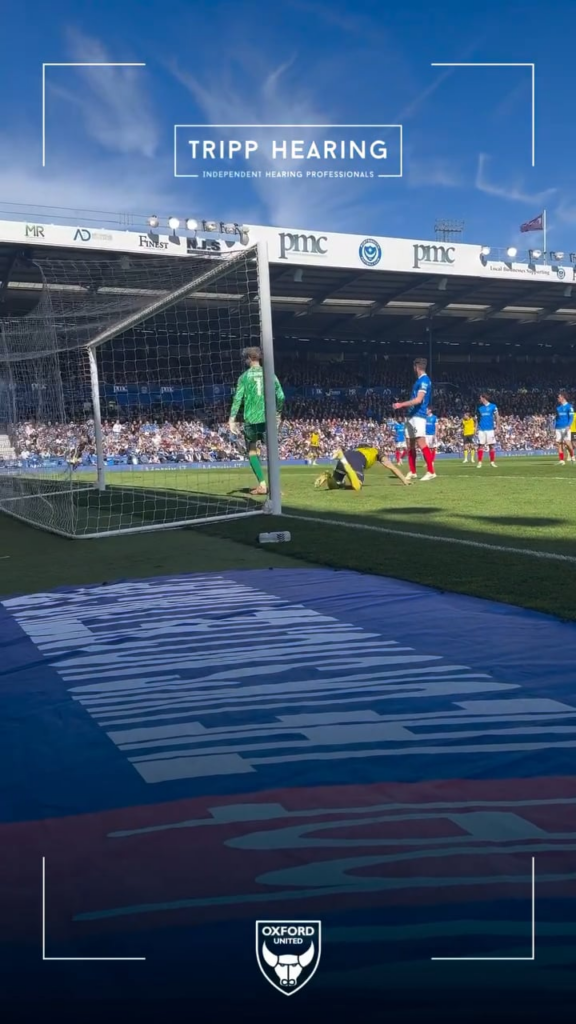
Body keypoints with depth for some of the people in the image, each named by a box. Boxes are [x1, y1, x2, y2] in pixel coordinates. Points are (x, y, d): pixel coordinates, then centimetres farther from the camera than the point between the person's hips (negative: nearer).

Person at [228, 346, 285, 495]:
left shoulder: (245, 376, -1)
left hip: (251, 419, -2)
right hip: (268, 418, 2)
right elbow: (281, 396, 5)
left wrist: (232, 419, -11)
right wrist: (278, 412, 21)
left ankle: (262, 484, 0)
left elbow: (238, 398, -9)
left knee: (252, 451, 9)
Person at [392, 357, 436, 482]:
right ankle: (412, 472, 17)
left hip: (419, 415, -10)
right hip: (413, 415, 10)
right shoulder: (420, 380, 18)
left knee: (421, 443, -15)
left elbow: (418, 400, -19)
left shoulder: (424, 380, -12)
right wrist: (403, 406, 25)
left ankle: (431, 472, -14)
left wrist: (401, 404, -17)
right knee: (410, 445, 11)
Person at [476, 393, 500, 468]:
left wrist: (497, 428, -6)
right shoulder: (480, 407, 10)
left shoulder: (493, 406, 0)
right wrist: (478, 427, 9)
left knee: (492, 445, 0)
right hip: (481, 429, 3)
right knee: (480, 445, -3)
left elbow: (497, 417, 0)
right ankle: (479, 462, -2)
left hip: (490, 429, -3)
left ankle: (492, 462, 9)